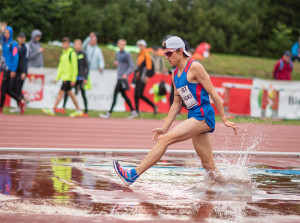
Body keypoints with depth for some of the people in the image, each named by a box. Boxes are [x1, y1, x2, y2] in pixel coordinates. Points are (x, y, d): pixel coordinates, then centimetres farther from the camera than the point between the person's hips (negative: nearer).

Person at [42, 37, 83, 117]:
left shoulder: (72, 53, -10)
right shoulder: (63, 54, 15)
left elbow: (75, 67, -13)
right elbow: (61, 66, 20)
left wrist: (73, 79, -16)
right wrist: (57, 77, 15)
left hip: (69, 77, -9)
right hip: (64, 77, 9)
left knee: (61, 92, -9)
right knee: (70, 93, 11)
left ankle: (52, 110, -9)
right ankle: (78, 111, 18)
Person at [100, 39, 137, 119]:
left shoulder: (127, 55, -9)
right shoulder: (117, 54, 14)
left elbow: (131, 67, -11)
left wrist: (126, 74, -24)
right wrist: (115, 62, 5)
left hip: (123, 78, -8)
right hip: (119, 77, 8)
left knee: (115, 94, -9)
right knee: (123, 95, 12)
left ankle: (109, 113, -8)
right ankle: (133, 111, 19)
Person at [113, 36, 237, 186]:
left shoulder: (194, 67, -8)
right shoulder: (175, 74, 16)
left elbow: (213, 93, -8)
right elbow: (176, 104, 20)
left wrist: (224, 119, -8)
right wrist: (165, 127, 13)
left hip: (203, 116, -9)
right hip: (193, 117, 9)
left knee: (165, 140, -17)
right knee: (208, 166, 10)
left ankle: (134, 175, -19)